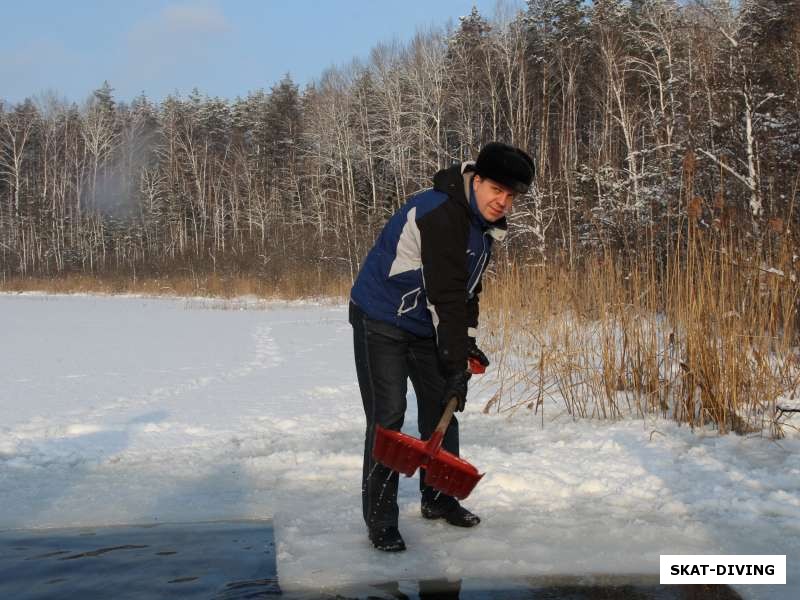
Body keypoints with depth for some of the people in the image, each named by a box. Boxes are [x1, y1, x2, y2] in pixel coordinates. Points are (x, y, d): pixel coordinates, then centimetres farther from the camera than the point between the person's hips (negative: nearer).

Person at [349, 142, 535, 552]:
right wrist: (455, 364, -28)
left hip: (426, 323, 9)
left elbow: (467, 289, 17)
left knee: (440, 407, 13)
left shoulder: (483, 225, 5)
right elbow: (445, 295, -29)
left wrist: (468, 343, 9)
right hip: (381, 320, -9)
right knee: (387, 417, -11)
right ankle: (380, 520, -2)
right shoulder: (441, 214, -27)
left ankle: (438, 498, 28)